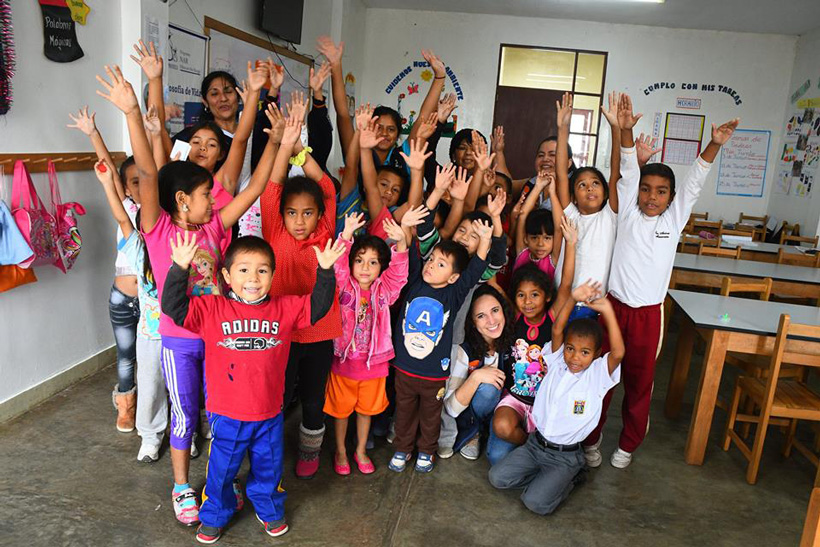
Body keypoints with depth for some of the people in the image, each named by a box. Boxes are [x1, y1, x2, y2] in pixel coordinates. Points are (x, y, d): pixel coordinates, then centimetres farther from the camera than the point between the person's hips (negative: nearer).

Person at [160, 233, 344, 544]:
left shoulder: (284, 309, -6)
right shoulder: (212, 310, -12)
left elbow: (318, 305, -5)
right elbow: (173, 306, -18)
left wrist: (325, 271, -19)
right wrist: (180, 268, -30)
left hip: (269, 415, 2)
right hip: (226, 415, -1)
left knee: (268, 469, 23)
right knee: (220, 471, 19)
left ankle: (270, 511, 50)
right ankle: (214, 516, 47)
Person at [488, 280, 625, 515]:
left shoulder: (597, 375, -12)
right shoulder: (557, 362, -3)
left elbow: (618, 353, -31)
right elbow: (557, 330, -19)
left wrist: (607, 311, -37)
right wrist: (573, 299, -33)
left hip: (565, 456, -4)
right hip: (536, 443, 4)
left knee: (535, 502, -18)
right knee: (497, 477, -5)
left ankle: (569, 478, 10)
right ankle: (547, 478, 13)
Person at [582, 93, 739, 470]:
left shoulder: (674, 219, 5)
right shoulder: (627, 214, 0)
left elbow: (694, 182, -4)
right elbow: (628, 171, -10)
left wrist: (715, 145, -16)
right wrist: (625, 130, -20)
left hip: (648, 314, 2)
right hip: (613, 307, -1)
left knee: (640, 383, 12)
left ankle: (628, 444, 30)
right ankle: (591, 439, 24)